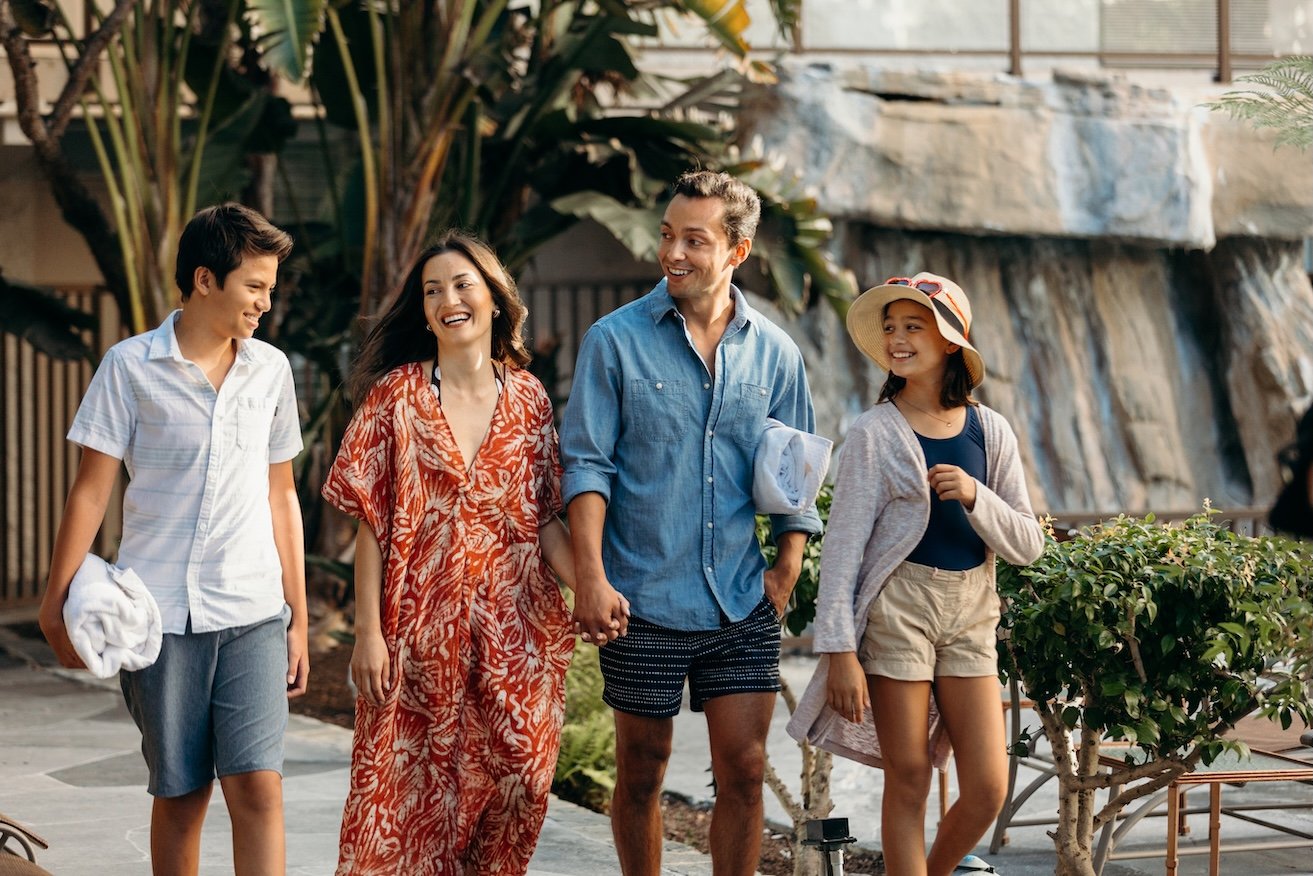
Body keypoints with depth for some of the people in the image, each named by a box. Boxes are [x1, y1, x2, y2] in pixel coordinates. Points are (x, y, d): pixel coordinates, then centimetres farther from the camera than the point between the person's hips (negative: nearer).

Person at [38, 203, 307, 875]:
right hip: (159, 615, -2)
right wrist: (59, 599, -7)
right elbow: (92, 489, 0)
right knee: (180, 797, 5)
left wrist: (298, 617, 15)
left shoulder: (271, 370, 9)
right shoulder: (130, 367, -1)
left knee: (258, 788, -10)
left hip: (252, 616, 2)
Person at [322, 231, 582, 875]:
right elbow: (372, 523, -4)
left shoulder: (527, 398, 6)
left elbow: (544, 519, 7)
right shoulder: (396, 394, -2)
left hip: (515, 629, 2)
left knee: (514, 785, 3)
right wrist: (368, 631, -9)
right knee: (411, 795, 1)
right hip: (422, 627, -2)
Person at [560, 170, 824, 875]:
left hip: (742, 606, 2)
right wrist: (590, 577, -16)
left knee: (744, 770, 1)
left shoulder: (774, 353, 6)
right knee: (641, 772, 8)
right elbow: (586, 464, -6)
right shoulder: (616, 340, -3)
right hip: (643, 604, -2)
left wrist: (788, 566, -1)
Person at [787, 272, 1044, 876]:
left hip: (970, 616, 3)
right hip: (897, 607, -3)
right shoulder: (874, 434, -3)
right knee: (908, 783, -1)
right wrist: (838, 649, -13)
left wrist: (975, 496, -14)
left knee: (987, 790, 1)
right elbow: (843, 545, -6)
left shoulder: (990, 432, 6)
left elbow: (1027, 545, 5)